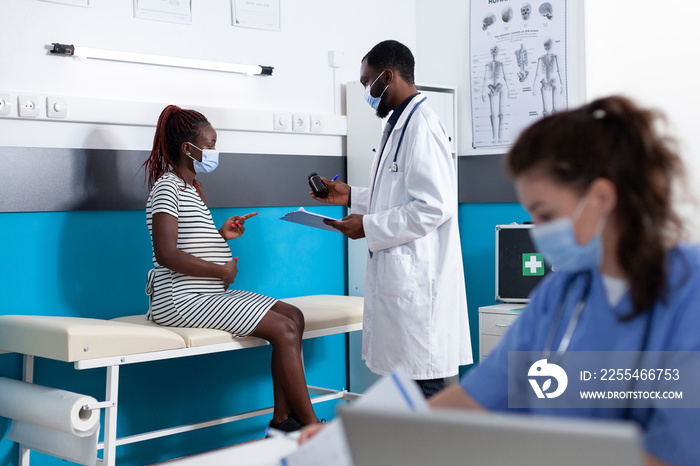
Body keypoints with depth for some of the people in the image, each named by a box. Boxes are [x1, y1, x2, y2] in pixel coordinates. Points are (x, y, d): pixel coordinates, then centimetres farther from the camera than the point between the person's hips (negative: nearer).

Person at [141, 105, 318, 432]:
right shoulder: (167, 187, -11)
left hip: (207, 294, 11)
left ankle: (283, 420, 0)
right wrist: (223, 271, -15)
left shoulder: (189, 187, 20)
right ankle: (312, 428, -9)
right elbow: (166, 254, -23)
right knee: (283, 329, -17)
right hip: (183, 300, -11)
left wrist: (220, 235, 9)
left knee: (293, 316, 2)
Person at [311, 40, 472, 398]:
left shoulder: (421, 126, -15)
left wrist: (369, 227, -15)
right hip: (395, 272, 10)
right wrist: (352, 196, 17)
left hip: (417, 277, -10)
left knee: (422, 384, -5)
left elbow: (434, 205, -22)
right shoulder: (399, 124, 18)